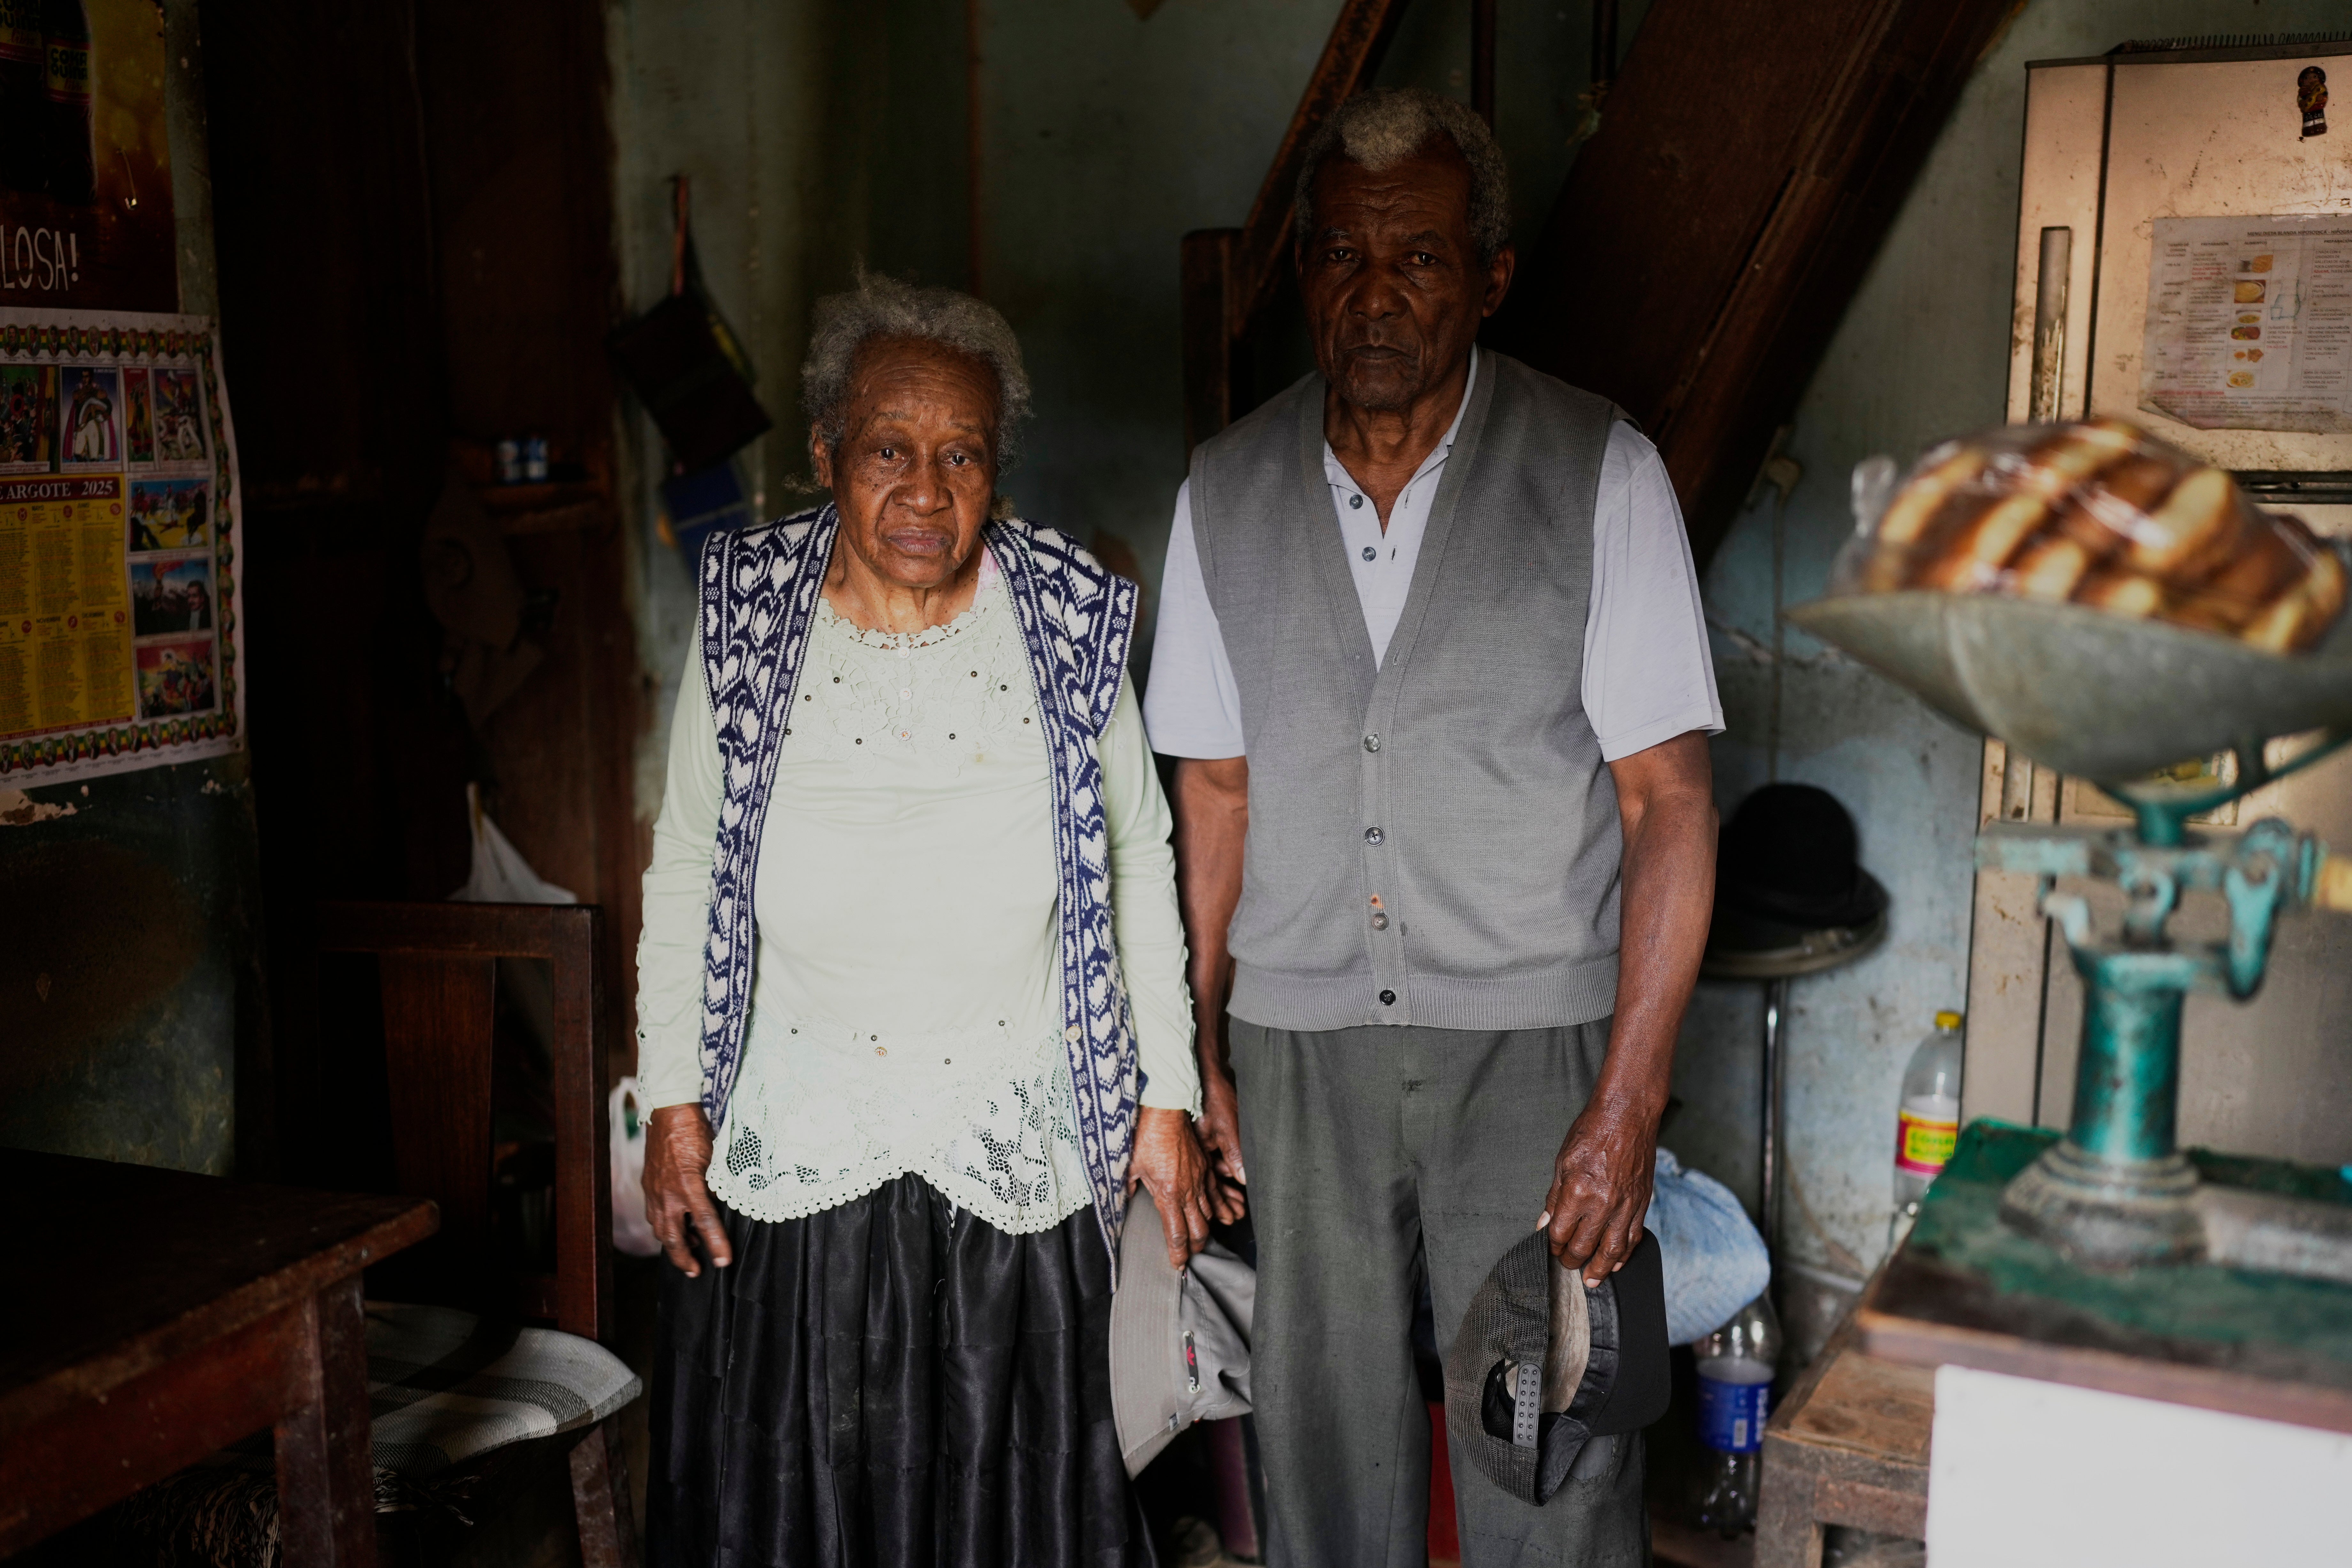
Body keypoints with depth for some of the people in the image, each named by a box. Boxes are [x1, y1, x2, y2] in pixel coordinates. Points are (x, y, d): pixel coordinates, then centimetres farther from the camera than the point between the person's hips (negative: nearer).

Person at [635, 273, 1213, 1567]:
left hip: (1018, 1169, 0)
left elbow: (1140, 859, 3)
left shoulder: (1068, 623, -7)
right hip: (788, 1165, 1)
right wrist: (671, 1101, 1)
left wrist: (1167, 1096, 2)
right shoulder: (746, 619, -6)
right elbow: (681, 868, 4)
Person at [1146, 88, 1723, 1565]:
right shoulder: (1229, 489, 4)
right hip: (1299, 1051, 3)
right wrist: (1195, 1057, 6)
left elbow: (1669, 804, -7)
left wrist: (1629, 1106, -12)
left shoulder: (1601, 474, -6)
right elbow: (1216, 792, 10)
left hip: (1534, 1050, -2)